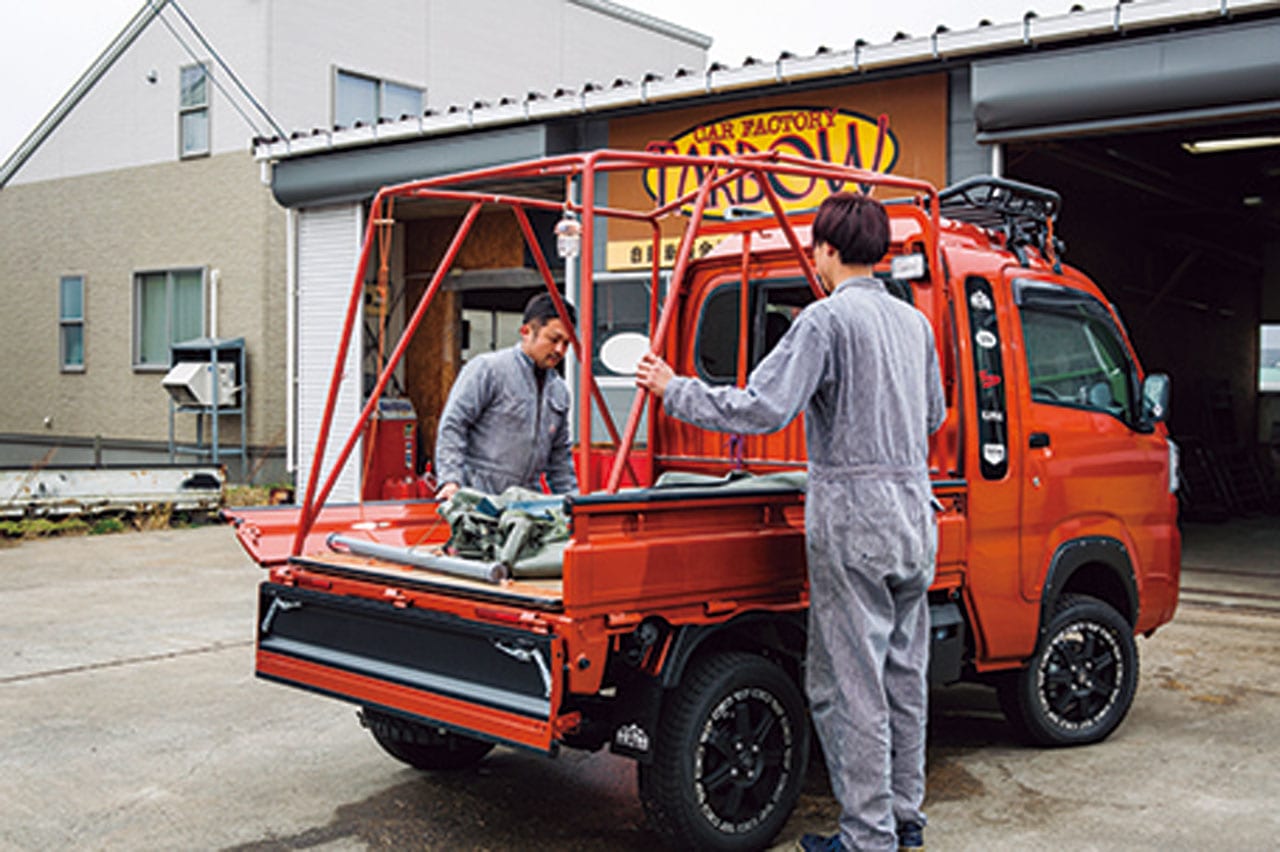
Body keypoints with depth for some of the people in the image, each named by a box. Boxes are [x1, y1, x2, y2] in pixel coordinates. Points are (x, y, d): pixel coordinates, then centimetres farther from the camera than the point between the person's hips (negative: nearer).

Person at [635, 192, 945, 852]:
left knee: (847, 683, 0)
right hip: (914, 513, 8)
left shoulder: (828, 318, -11)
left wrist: (674, 392, -9)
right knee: (903, 674, 15)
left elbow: (761, 409, -19)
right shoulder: (914, 321, 12)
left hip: (853, 516, -8)